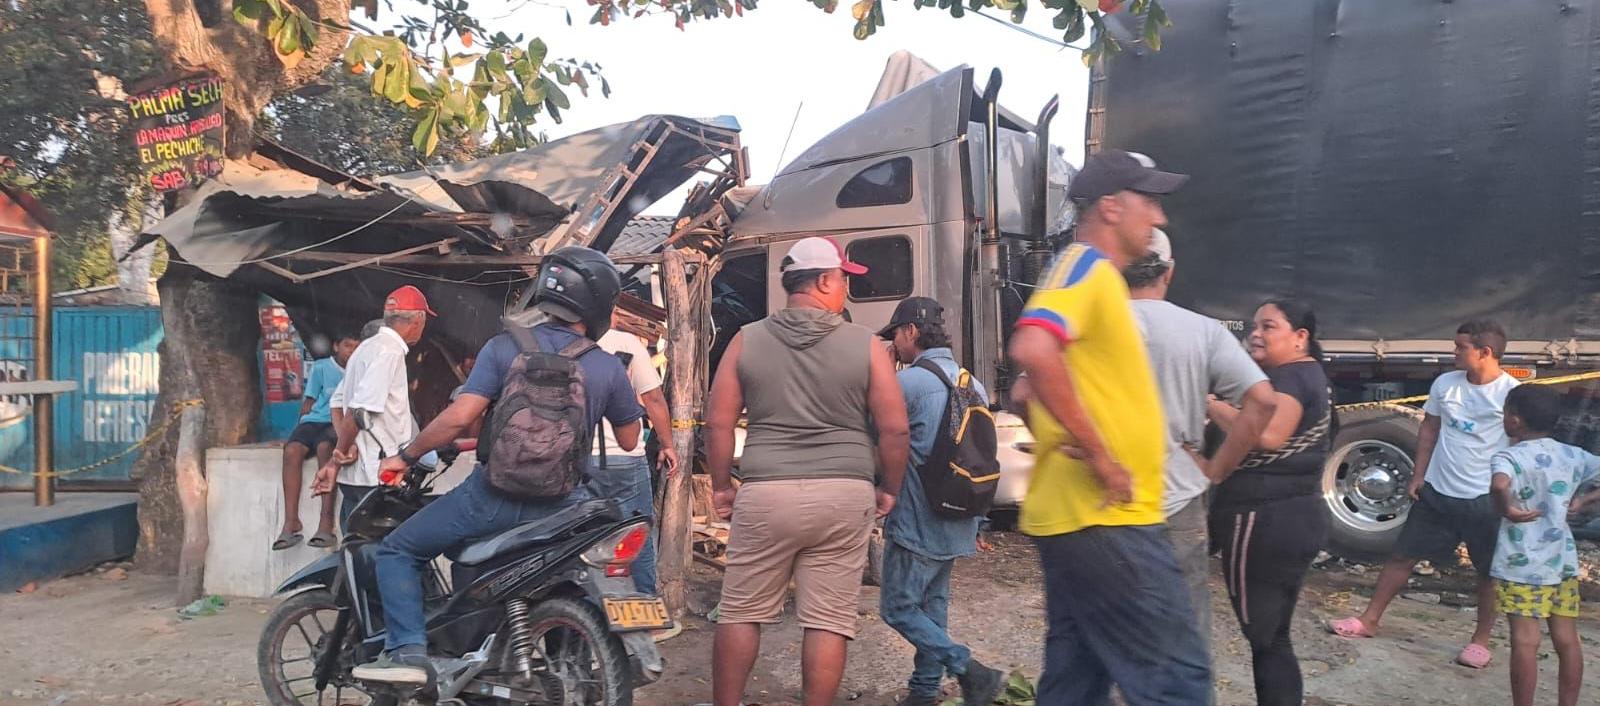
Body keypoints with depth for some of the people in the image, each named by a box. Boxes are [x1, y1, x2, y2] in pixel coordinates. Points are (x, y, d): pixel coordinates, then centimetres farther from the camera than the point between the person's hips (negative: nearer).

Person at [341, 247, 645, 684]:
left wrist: (406, 457, 2)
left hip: (494, 495, -2)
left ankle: (408, 651, -1)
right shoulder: (610, 368, -1)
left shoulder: (505, 347, -6)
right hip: (560, 507, 2)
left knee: (397, 550, 14)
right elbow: (629, 441, 10)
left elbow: (459, 417, -13)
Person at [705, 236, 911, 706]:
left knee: (741, 612, 13)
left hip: (765, 494, 1)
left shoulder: (746, 341, 4)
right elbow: (895, 429, -1)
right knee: (828, 620, 5)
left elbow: (718, 423, 4)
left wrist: (721, 486, 14)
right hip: (844, 496, -1)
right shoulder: (866, 345, 0)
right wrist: (889, 489, 12)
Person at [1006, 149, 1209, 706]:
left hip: (1080, 516, 10)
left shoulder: (1096, 276, 21)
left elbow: (1041, 390, 29)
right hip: (1105, 520, -10)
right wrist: (1098, 453, -24)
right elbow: (1033, 349, -30)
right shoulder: (1086, 266, -10)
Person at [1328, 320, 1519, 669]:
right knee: (1403, 555, 9)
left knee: (1488, 572, 9)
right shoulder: (1445, 384, 2)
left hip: (1485, 499, -4)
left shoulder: (1512, 394, -12)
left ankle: (1481, 640, 25)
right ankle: (1369, 620, 18)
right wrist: (1418, 475, 9)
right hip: (1437, 492, 5)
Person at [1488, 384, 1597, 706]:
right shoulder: (1573, 455, 6)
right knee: (1567, 640, 13)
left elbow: (1499, 485, -36)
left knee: (1525, 642, -2)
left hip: (1522, 564, -6)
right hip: (1563, 560, 6)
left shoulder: (1509, 457, -14)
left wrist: (1507, 509, -20)